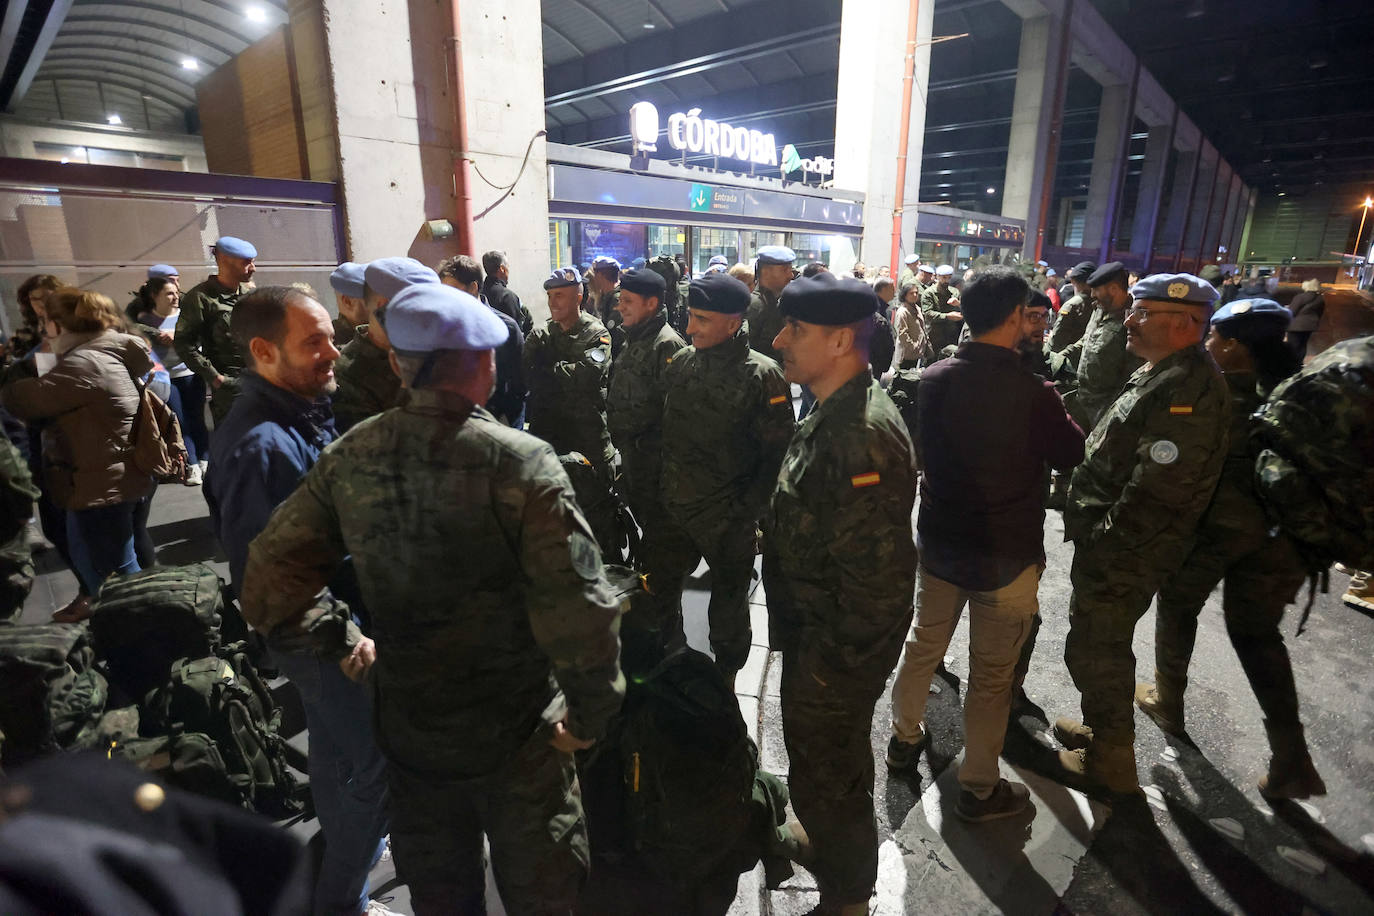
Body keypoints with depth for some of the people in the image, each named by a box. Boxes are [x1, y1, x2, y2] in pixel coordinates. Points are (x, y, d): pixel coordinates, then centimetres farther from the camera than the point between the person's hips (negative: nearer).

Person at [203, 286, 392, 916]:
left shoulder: (303, 412, 1)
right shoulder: (260, 446, -29)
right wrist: (344, 642, -21)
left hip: (335, 615, 9)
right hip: (319, 637, -9)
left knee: (335, 743, 27)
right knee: (377, 764, 4)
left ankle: (346, 843, 51)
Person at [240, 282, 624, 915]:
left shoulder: (348, 459, -11)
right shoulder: (522, 465, -25)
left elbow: (268, 586, -6)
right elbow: (578, 613, -28)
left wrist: (342, 644, 6)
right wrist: (590, 715, -14)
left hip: (409, 728, 4)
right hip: (517, 734, -4)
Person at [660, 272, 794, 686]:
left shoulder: (761, 376, -16)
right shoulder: (682, 362, 1)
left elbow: (777, 453, -15)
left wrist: (747, 510, -16)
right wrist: (662, 489, 8)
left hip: (728, 523, -5)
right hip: (674, 509, 5)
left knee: (728, 611, 15)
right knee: (659, 594, 20)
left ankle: (724, 681, 40)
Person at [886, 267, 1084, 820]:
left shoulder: (935, 379, -8)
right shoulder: (1032, 393, -23)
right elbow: (1072, 456, -4)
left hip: (939, 543, 5)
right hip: (1006, 556, -4)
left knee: (923, 644, 22)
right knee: (991, 674, 12)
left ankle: (904, 737, 42)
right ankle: (979, 789, 29)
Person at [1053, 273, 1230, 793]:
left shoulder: (1189, 388, -23)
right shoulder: (1160, 374, 11)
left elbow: (1157, 489, -28)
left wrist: (1101, 543, -20)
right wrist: (1089, 526, 14)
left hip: (1125, 554, -10)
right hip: (1111, 543, 10)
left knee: (1096, 653, 5)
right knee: (1099, 644, 24)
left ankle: (1110, 761, 25)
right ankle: (1103, 728, 43)